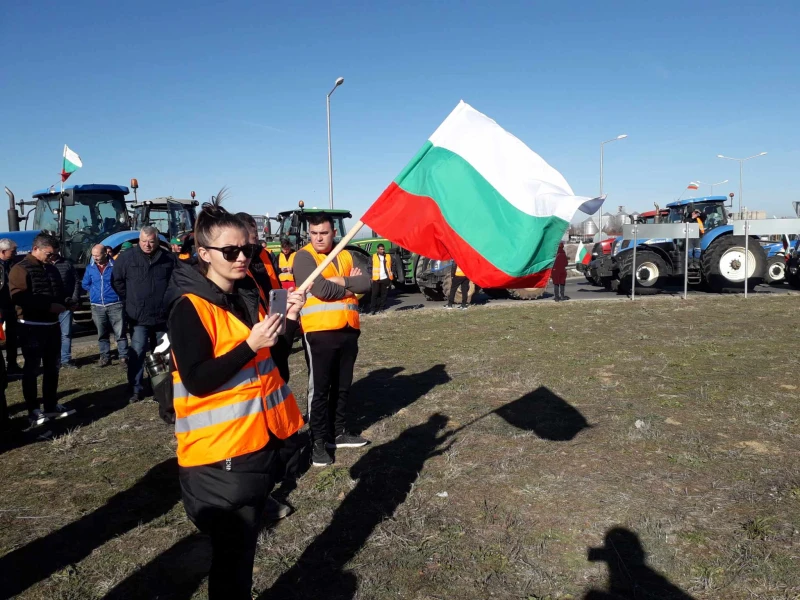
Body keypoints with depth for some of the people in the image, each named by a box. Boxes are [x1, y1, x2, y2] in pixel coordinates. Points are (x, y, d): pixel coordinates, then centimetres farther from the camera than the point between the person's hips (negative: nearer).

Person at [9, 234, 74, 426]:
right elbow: (19, 297, -22)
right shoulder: (21, 269, -10)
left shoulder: (50, 268, 14)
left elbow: (59, 292, 25)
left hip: (52, 325, 8)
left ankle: (51, 405, 23)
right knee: (32, 369, 0)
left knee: (52, 367, 13)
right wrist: (49, 306, -24)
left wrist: (61, 304, 4)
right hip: (32, 327, -8)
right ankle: (33, 410, 8)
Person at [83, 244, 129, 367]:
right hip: (97, 306, 4)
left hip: (115, 305, -4)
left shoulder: (115, 265, -6)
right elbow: (85, 284, 19)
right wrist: (95, 291, 9)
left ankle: (123, 357, 3)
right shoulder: (90, 267, 8)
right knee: (102, 334, 11)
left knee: (120, 333, -2)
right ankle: (105, 357, 20)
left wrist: (115, 292, -4)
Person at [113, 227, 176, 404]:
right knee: (137, 352, -7)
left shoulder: (169, 258, -1)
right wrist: (129, 301, 3)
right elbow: (116, 280, 6)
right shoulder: (127, 257, -3)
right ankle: (136, 389, 2)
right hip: (138, 315, -2)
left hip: (163, 315, 2)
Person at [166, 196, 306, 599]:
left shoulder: (249, 293, 6)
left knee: (246, 540, 22)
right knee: (232, 550, 3)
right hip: (220, 449, -7)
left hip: (262, 438, 7)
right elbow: (197, 381, -22)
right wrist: (251, 345, -28)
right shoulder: (190, 308, -16)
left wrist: (290, 320, -1)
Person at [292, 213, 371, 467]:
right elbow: (321, 289, -19)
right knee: (319, 388, 1)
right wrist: (349, 288, -6)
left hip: (348, 330, 6)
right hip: (319, 332, -6)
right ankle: (318, 441, 10)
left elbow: (365, 284, 0)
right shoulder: (304, 257, -6)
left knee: (342, 386, 14)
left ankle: (338, 433, 28)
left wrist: (340, 281, -12)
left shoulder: (346, 256, 12)